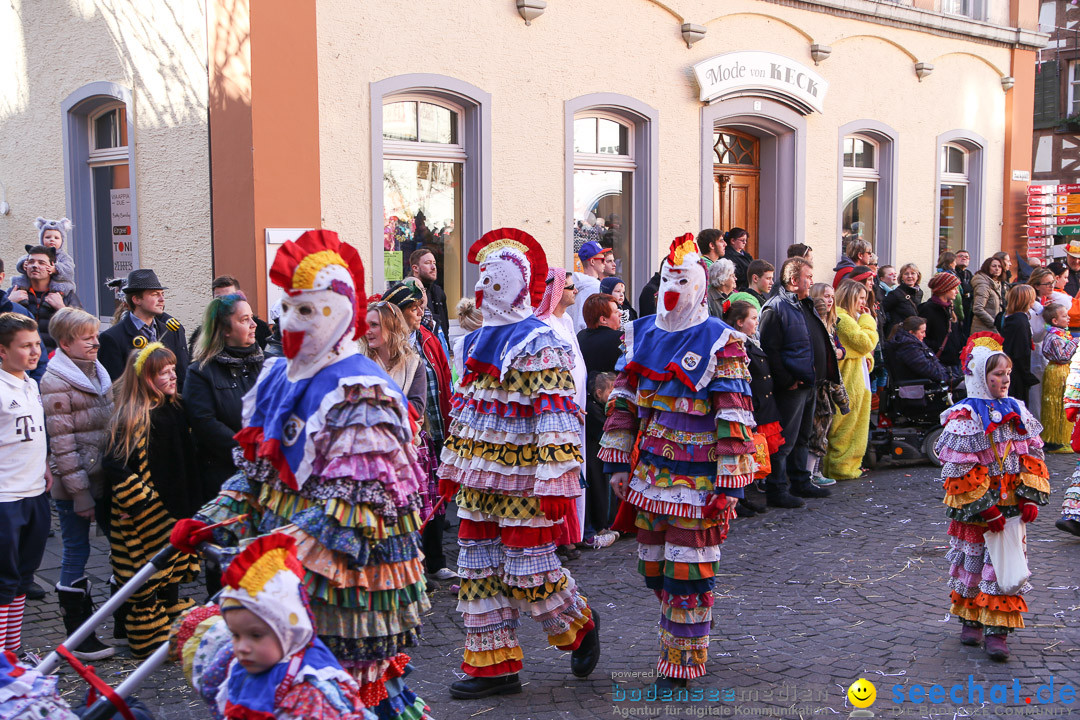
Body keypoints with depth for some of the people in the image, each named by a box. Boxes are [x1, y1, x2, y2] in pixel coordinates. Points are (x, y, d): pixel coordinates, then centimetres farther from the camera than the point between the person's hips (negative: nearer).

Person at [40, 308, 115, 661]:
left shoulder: (98, 372, 11)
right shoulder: (56, 381, -12)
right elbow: (62, 443, -15)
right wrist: (79, 493, -17)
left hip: (105, 479, 7)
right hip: (75, 485, -7)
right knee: (76, 552, 1)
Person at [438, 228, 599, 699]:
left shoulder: (539, 344, -12)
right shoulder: (480, 341, 13)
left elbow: (556, 417, -17)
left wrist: (557, 482, -22)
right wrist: (452, 466, 20)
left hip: (524, 483, -8)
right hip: (481, 481, 8)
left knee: (528, 571, -3)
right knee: (479, 570, 8)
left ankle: (579, 624, 25)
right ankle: (494, 665, 17)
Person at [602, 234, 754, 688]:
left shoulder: (721, 343, -9)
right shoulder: (643, 334, 9)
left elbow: (734, 418, -12)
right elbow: (624, 402, 13)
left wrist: (729, 484, -15)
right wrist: (618, 463, 10)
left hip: (696, 477, -6)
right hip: (649, 473, 6)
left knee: (688, 571, 0)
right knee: (654, 568, 14)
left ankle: (683, 662, 14)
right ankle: (687, 631, 37)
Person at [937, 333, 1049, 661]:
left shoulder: (1017, 412, 5)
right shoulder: (964, 418, -11)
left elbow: (1031, 456, 7)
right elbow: (961, 469, -15)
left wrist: (1031, 497, -5)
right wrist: (986, 509, -17)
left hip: (1010, 507, 4)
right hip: (976, 510, -3)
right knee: (972, 561, 8)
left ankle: (997, 631, 5)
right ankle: (970, 620, 27)